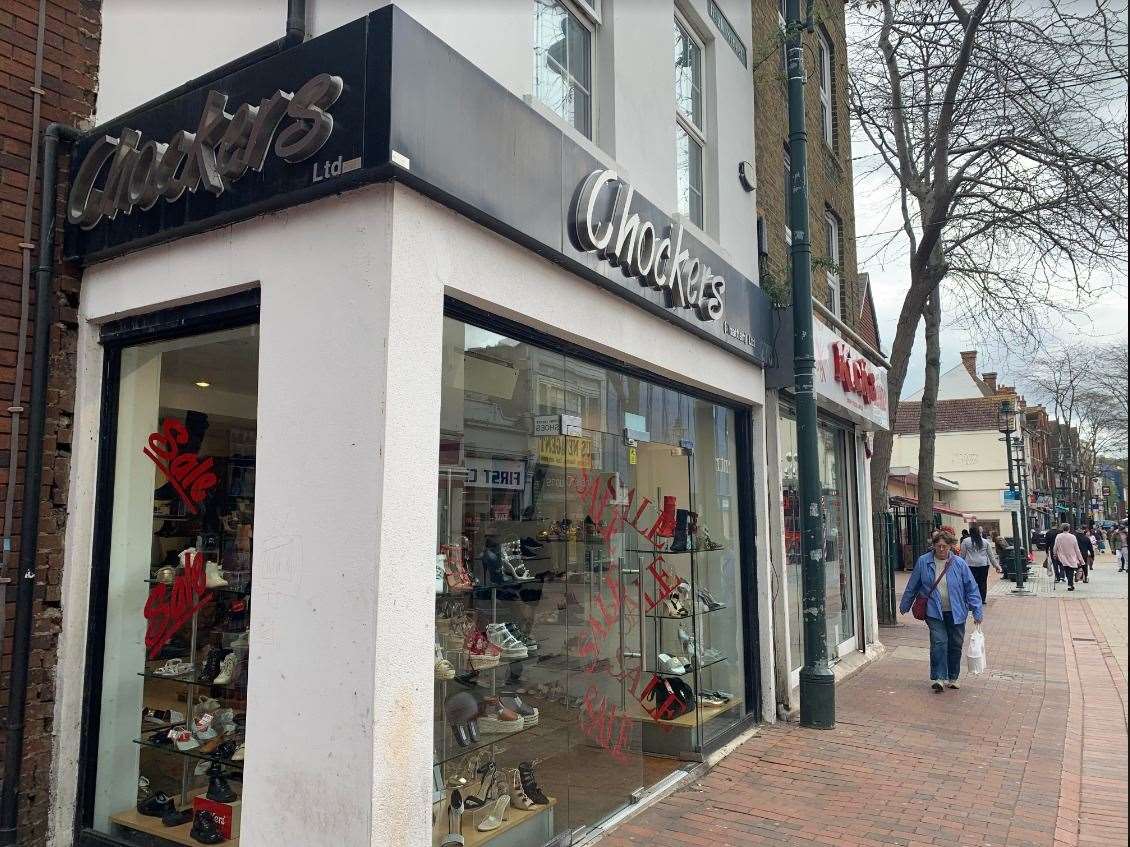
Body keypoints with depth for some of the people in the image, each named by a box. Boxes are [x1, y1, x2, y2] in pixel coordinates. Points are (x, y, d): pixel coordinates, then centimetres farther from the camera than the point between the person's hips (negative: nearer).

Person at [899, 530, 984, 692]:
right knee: (939, 643, -13)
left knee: (955, 645, 9)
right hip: (934, 612, -1)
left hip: (956, 613, 1)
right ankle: (939, 678, -8)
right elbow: (912, 586, 7)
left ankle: (952, 678, 25)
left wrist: (977, 612, -2)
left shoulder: (959, 563, -4)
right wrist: (904, 606, 14)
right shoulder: (923, 562, -3)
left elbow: (971, 589, 1)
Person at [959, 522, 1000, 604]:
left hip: (971, 565, -2)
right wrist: (996, 565, 18)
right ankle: (982, 599, 12)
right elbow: (991, 555, 12)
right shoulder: (985, 542, 8)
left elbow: (962, 554, 2)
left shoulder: (965, 541, 0)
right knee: (983, 582, 8)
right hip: (983, 565, 2)